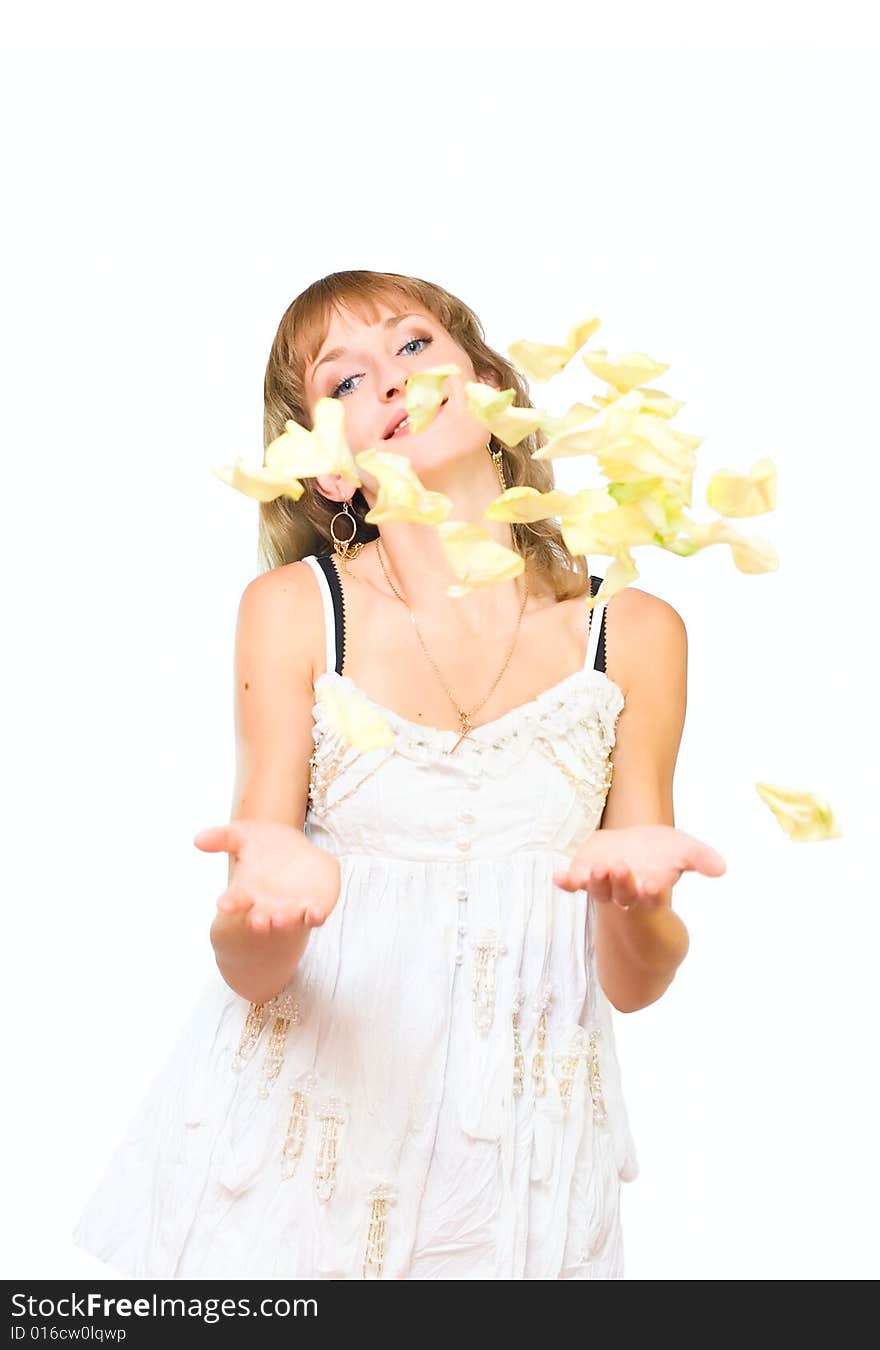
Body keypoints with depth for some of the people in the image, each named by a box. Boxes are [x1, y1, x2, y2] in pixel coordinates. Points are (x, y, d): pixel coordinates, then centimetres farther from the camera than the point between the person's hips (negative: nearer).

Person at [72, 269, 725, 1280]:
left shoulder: (631, 633, -4)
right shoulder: (292, 610, -8)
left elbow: (633, 984, -2)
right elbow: (248, 972, -10)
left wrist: (635, 904, -24)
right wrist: (267, 895, -32)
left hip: (516, 1148, 1)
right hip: (299, 1123, -1)